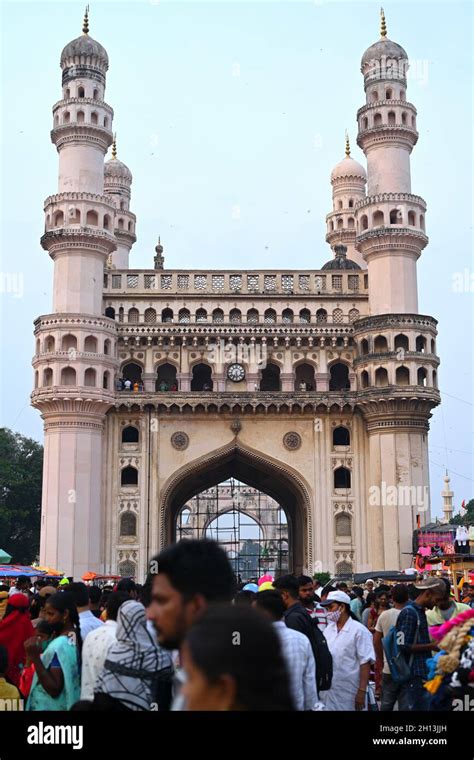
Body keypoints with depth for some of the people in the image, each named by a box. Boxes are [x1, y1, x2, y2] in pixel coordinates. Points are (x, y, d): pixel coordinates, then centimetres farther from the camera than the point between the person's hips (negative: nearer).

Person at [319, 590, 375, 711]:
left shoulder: (359, 630, -9)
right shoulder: (328, 629, 9)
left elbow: (365, 663, -11)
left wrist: (362, 692, -15)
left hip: (349, 693, -5)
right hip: (327, 691, 5)